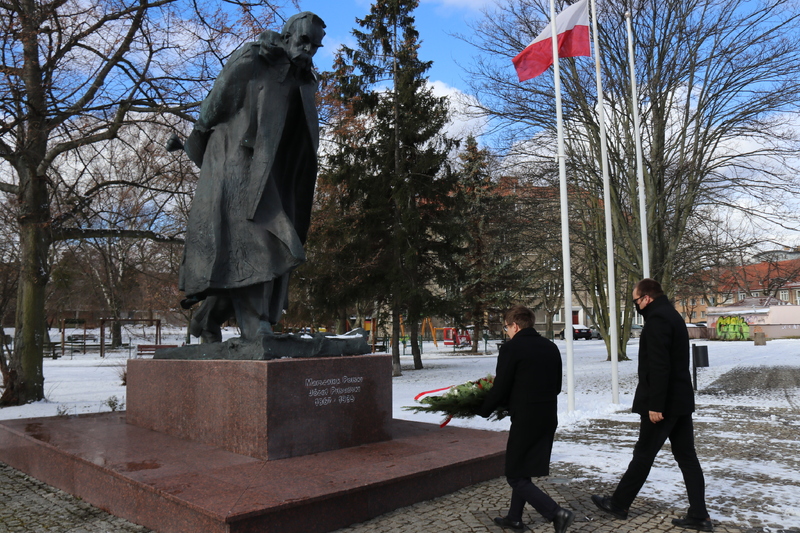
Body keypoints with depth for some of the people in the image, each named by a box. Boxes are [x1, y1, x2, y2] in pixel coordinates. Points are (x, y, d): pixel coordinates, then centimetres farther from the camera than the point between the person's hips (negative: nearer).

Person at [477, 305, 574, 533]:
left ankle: (556, 513, -7)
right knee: (523, 470, 21)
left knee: (516, 477, 3)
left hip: (525, 419, -8)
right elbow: (557, 386, 14)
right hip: (549, 418, 8)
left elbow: (500, 388, -13)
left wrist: (483, 410, 3)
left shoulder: (511, 348, -13)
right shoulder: (551, 347, 9)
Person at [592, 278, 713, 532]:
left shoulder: (656, 319, -17)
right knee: (686, 456, 10)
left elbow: (659, 366, -24)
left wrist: (655, 405, -22)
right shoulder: (672, 315, 15)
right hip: (681, 400, 10)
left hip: (663, 403, -10)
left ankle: (618, 504, 16)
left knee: (643, 454, 2)